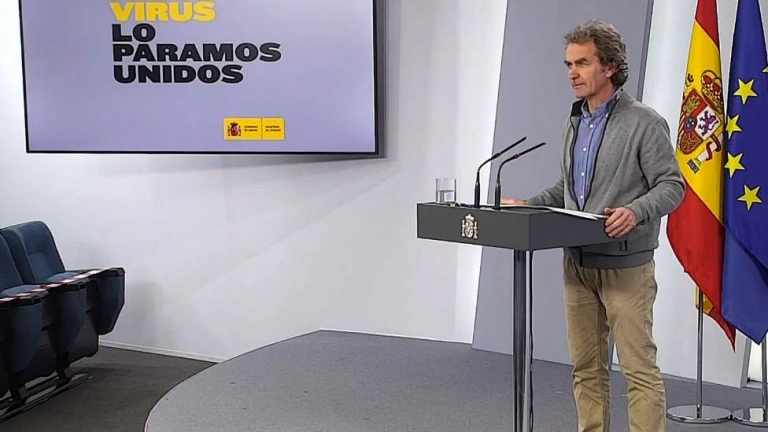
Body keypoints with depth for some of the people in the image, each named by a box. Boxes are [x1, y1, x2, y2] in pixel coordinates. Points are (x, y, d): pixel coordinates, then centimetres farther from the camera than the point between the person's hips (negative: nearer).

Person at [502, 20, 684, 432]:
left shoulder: (644, 123, -8)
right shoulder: (574, 122, 14)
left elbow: (671, 185, -10)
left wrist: (636, 212, -28)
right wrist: (528, 205, 8)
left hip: (626, 266, -7)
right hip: (577, 264, 7)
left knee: (639, 367, -3)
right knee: (586, 366, 11)